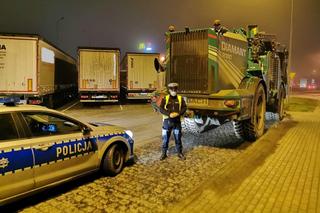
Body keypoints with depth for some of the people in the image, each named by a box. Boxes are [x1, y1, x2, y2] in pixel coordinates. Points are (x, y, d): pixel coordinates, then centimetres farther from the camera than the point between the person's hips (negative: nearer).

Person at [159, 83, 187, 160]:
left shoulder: (180, 98, 4)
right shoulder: (165, 98, -1)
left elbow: (184, 108, 1)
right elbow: (161, 109, -6)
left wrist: (178, 113, -17)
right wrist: (169, 114, -20)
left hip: (177, 121, 1)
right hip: (167, 121, -1)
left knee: (178, 138, 9)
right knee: (165, 138, 5)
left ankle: (180, 153, 24)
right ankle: (164, 153, 19)